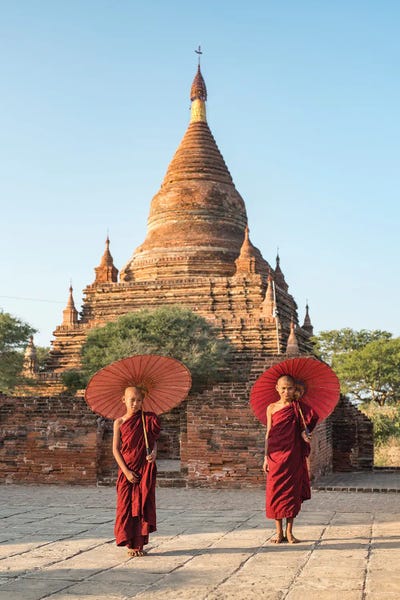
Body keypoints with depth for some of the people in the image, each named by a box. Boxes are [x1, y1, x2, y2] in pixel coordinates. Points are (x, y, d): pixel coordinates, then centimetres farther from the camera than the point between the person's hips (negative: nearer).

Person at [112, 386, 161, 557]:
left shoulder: (147, 419, 4)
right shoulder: (119, 422, 0)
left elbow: (154, 441, 7)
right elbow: (115, 449, -2)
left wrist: (153, 453, -16)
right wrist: (126, 471, -11)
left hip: (145, 470, 1)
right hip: (127, 470, -1)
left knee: (143, 505, 2)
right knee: (126, 505, 0)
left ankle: (140, 544, 10)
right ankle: (130, 544, 9)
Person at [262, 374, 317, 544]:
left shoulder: (298, 408, 4)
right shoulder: (272, 408, 5)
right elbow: (269, 434, 7)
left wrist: (304, 432, -18)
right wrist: (266, 457, 3)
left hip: (293, 455, 0)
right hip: (276, 455, 0)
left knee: (292, 491, 2)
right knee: (275, 490, 0)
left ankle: (289, 532, 11)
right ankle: (279, 532, 10)